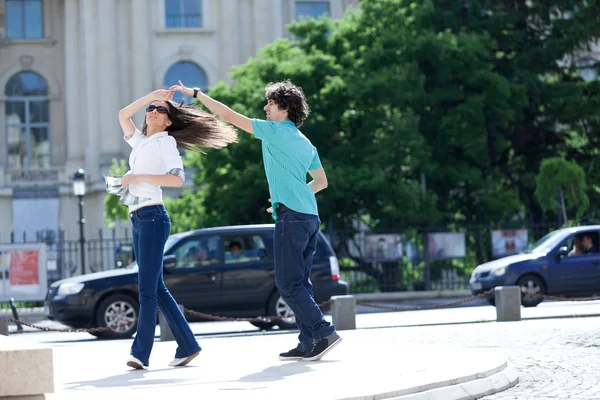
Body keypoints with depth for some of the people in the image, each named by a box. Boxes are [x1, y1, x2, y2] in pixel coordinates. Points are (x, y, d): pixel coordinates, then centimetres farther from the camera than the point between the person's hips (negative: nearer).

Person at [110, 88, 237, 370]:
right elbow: (123, 115, 27)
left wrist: (139, 177, -12)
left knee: (147, 288, -13)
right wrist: (153, 95, 22)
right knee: (157, 289, 6)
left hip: (153, 216, -8)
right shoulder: (140, 142, 22)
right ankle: (187, 346, 11)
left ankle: (141, 352, -18)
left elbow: (177, 178, -11)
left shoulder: (165, 141, 1)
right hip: (137, 219, 8)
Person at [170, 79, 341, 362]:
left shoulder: (276, 130, -4)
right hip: (310, 216, 9)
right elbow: (321, 182, 26)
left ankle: (323, 333, -12)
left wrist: (196, 94, 4)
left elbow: (230, 117, -3)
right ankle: (308, 344, 7)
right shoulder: (305, 143, 19)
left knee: (288, 282, -6)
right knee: (299, 282, 9)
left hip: (292, 217, -9)